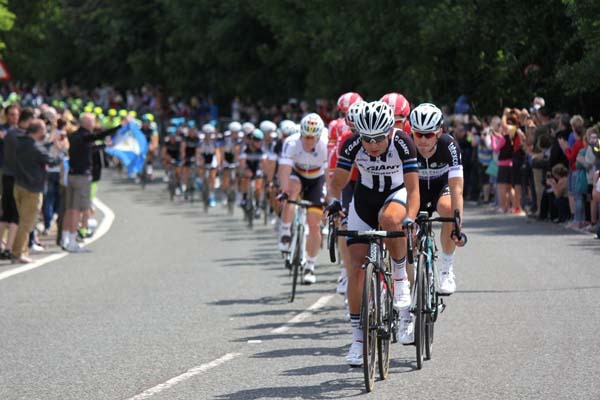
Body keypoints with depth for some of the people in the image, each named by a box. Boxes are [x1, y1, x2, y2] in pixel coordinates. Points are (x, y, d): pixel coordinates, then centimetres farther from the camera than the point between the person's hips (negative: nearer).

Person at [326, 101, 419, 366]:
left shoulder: (403, 144, -27)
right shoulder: (352, 145, -21)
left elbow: (413, 189, -27)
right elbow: (337, 182, -10)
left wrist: (409, 220, -43)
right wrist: (334, 202, -31)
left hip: (397, 193, -2)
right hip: (365, 197, 2)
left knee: (389, 219, -40)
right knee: (358, 265, -8)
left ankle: (401, 275, -14)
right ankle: (357, 336, 0)